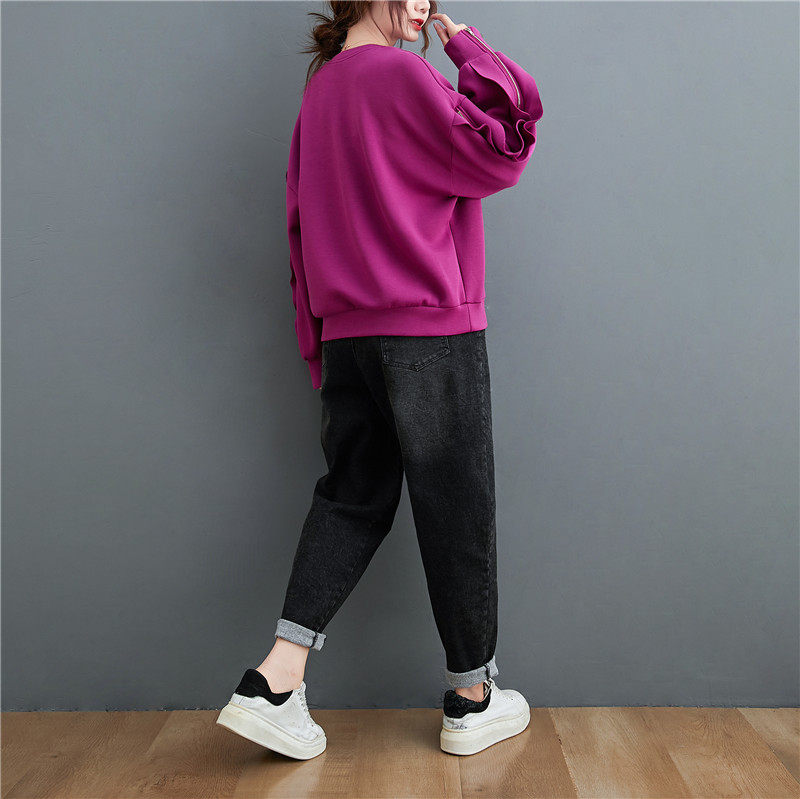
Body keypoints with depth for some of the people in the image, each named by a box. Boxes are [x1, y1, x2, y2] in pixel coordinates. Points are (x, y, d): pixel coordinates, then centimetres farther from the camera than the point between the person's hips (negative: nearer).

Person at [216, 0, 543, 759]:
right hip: (429, 328, -7)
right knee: (455, 505, 3)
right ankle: (472, 700, 18)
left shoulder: (320, 88, 16)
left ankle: (273, 681, 5)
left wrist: (319, 347, 18)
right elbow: (503, 147, -7)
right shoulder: (401, 74, -8)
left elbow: (303, 226, 16)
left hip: (345, 333, 7)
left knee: (351, 495, 12)